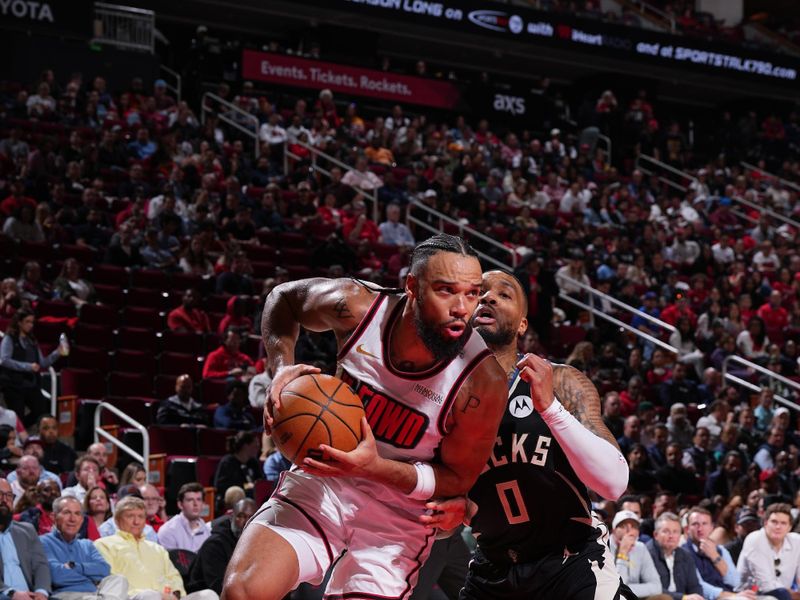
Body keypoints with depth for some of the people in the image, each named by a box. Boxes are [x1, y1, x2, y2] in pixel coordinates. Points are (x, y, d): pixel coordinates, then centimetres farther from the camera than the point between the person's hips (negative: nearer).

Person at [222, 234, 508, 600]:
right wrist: (282, 367, -14)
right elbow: (284, 298, 5)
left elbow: (459, 478, -12)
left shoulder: (481, 381, -24)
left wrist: (375, 468, -28)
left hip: (397, 515, -1)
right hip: (322, 480, 1)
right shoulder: (357, 306, -18)